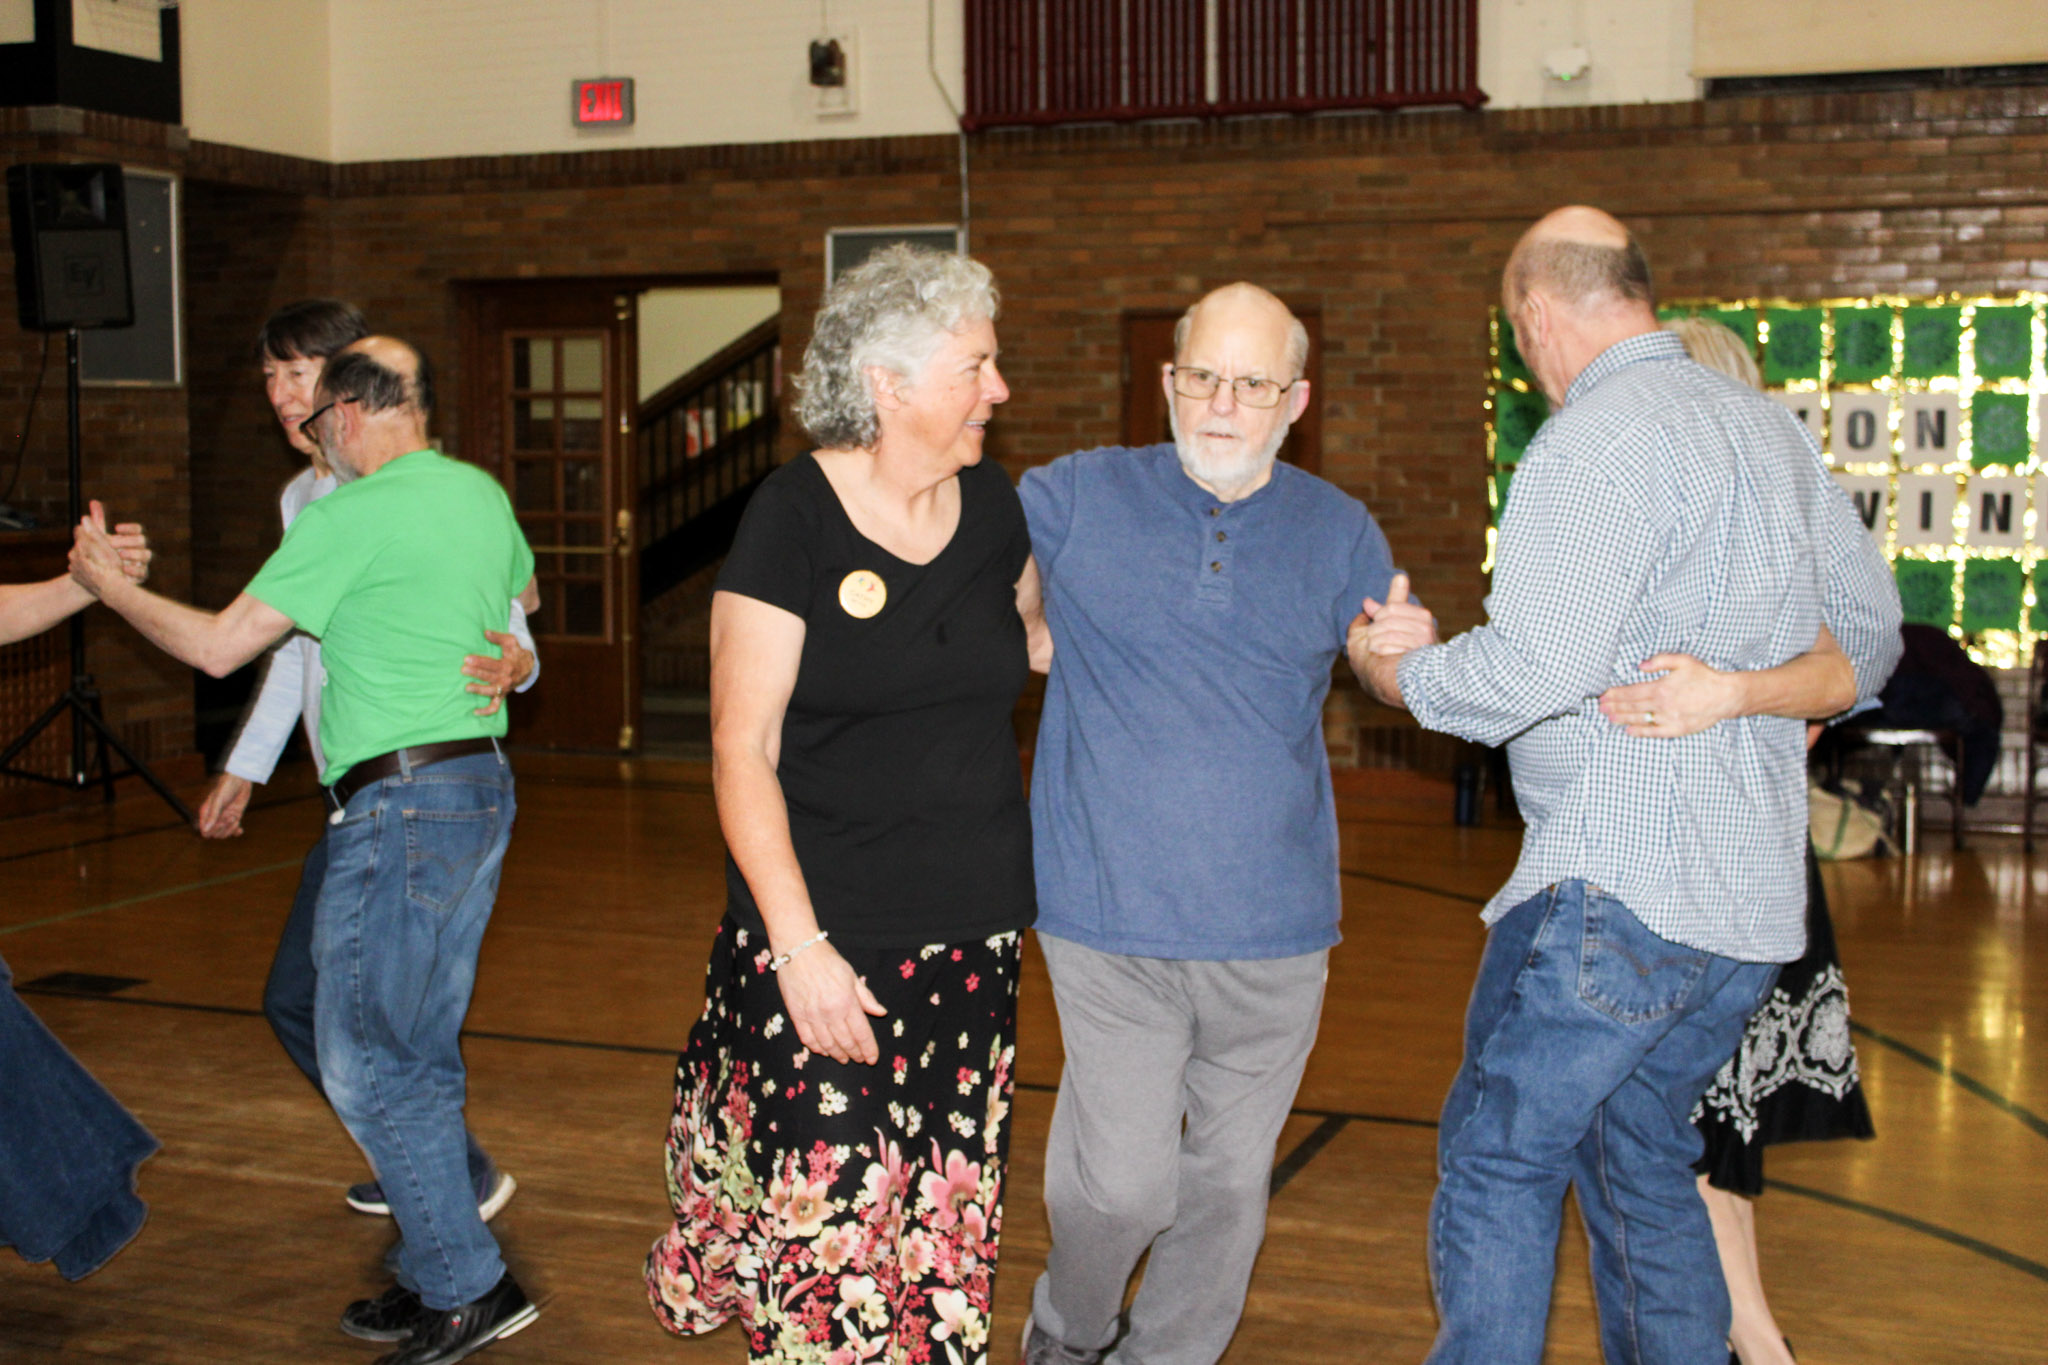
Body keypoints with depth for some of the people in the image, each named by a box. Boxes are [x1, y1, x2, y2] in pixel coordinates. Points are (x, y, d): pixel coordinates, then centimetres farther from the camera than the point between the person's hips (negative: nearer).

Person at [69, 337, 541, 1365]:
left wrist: (109, 587, 8)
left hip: (399, 804, -9)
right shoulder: (482, 494, 11)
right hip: (484, 786, 9)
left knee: (361, 1060, -1)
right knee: (422, 1055, 14)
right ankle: (435, 1279, 21)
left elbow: (218, 646, -7)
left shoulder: (351, 515, -12)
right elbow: (523, 595, 33)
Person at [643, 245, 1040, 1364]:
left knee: (946, 1213, 7)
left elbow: (1040, 640, 27)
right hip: (825, 939, -5)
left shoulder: (991, 506, 7)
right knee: (826, 1219, -3)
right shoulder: (794, 517, -9)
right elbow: (742, 753, -10)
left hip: (972, 936, 5)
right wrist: (800, 944, -17)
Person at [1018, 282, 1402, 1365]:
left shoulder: (1337, 531, 6)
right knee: (1124, 1183, -4)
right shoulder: (1076, 498, 1)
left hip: (1274, 928, 3)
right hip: (1111, 917, -2)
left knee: (1229, 1184, 12)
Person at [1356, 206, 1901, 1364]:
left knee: (1497, 1161, 3)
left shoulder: (1596, 442, -13)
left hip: (1618, 893, -9)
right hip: (1755, 898, 9)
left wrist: (1400, 670, -5)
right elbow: (1870, 629, 20)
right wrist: (1742, 689, 14)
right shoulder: (1774, 428, 13)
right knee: (1644, 1170, 19)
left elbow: (1532, 670, -21)